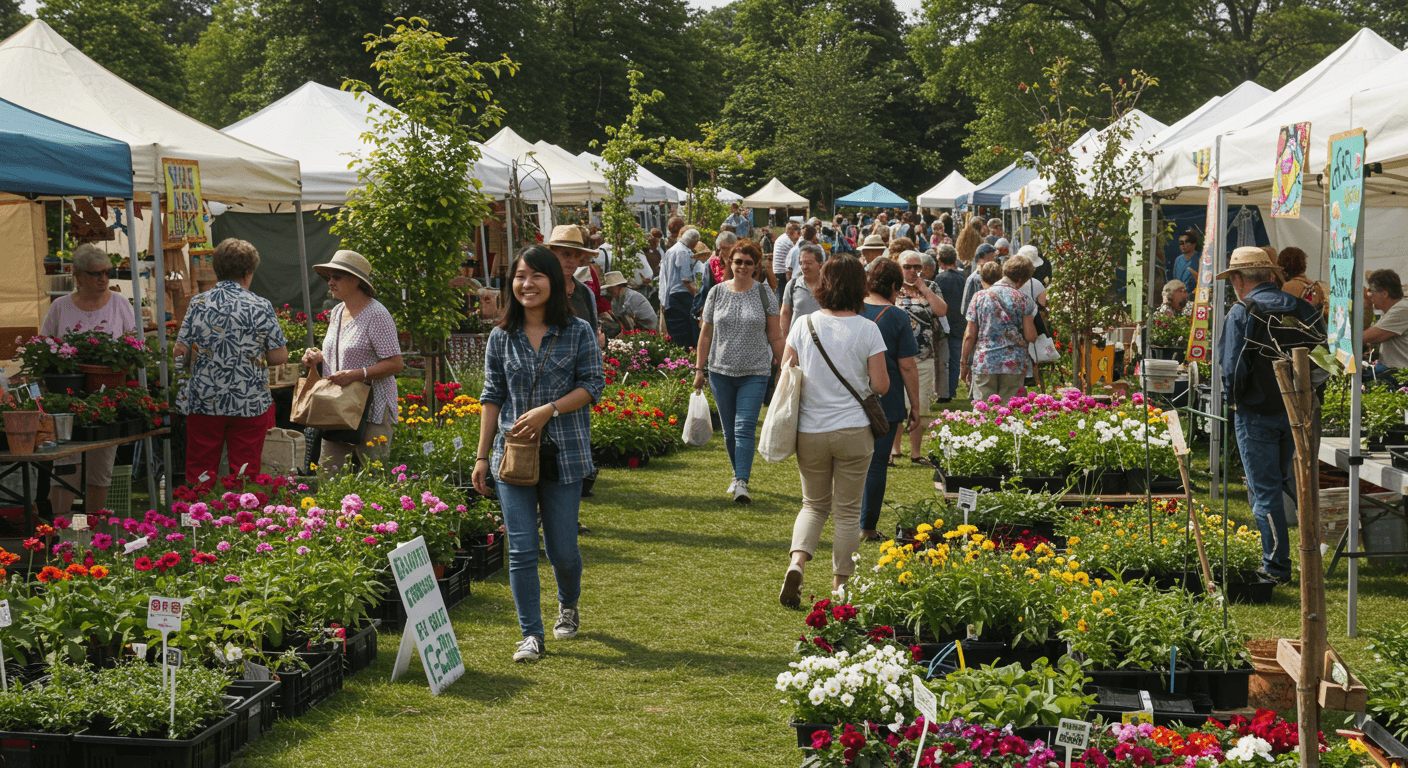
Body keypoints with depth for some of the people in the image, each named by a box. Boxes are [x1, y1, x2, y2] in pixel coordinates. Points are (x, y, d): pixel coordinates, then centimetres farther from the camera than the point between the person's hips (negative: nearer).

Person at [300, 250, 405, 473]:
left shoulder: (376, 315, -11)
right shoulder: (336, 313, 15)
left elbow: (395, 364, -15)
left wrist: (355, 375, -23)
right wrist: (318, 357, 6)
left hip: (372, 409, -8)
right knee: (326, 472, 4)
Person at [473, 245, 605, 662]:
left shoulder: (577, 332, 0)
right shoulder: (502, 338, 6)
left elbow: (592, 385, -2)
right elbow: (492, 396, 8)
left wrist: (548, 410, -15)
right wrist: (482, 456, 5)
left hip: (563, 455, -1)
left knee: (562, 547, 5)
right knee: (522, 549, -3)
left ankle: (569, 605, 36)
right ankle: (531, 635, 6)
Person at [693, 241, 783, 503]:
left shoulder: (765, 294, 0)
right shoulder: (717, 293, 4)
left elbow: (775, 336, 3)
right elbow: (706, 334, 9)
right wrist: (699, 369, 7)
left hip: (755, 373, -3)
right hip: (721, 372, 3)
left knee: (745, 428, -12)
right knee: (729, 430, 10)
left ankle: (742, 483, -14)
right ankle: (739, 474, 27)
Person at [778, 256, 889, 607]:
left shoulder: (804, 325, -2)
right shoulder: (867, 330, -8)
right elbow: (881, 385, -7)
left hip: (809, 432, 2)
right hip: (853, 431, -2)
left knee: (814, 505, 18)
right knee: (847, 511, 10)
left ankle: (796, 563, -6)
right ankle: (839, 587, 14)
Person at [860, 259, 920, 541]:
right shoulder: (897, 317, -8)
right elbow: (907, 366, -9)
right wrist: (915, 406, -2)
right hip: (886, 402, -4)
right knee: (877, 462, 4)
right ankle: (868, 526, 7)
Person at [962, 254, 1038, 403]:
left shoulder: (980, 297, 2)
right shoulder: (1023, 301, -1)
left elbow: (969, 336, 1)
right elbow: (1030, 336, -3)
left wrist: (965, 363, 11)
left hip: (984, 363, 0)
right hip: (1015, 364, 0)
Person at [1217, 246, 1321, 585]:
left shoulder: (1242, 313, -11)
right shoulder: (1303, 310, 5)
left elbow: (1232, 369, -15)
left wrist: (1232, 398, 3)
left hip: (1256, 413, -5)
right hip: (1296, 412, 5)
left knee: (1265, 490, 1)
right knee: (1279, 478, 25)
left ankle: (1276, 567, 4)